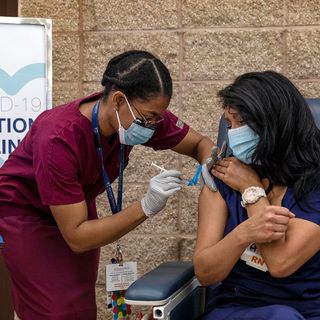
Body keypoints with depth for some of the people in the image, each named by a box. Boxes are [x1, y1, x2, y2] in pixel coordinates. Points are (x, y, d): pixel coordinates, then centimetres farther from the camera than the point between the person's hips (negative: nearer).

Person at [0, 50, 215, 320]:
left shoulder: (143, 113, -22)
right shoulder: (59, 139, -38)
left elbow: (200, 143, -6)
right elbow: (76, 237, -34)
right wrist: (147, 206, -42)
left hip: (77, 206, 6)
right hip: (23, 213, -5)